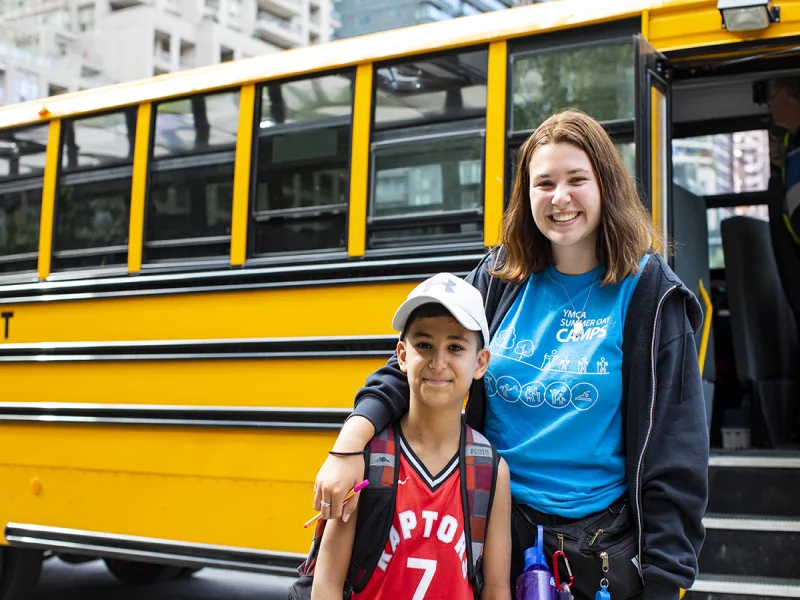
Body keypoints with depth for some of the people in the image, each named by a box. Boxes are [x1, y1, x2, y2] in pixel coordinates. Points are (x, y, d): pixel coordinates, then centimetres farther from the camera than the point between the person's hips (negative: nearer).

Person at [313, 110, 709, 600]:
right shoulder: (500, 278, 2)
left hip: (599, 545, -2)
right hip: (496, 529, 3)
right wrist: (351, 441, -25)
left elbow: (675, 456, -8)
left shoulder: (647, 293, -8)